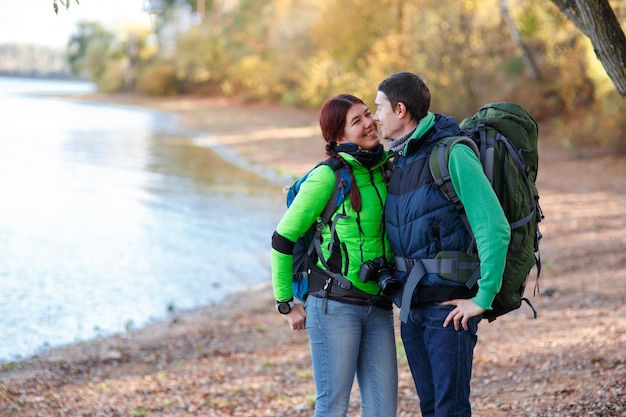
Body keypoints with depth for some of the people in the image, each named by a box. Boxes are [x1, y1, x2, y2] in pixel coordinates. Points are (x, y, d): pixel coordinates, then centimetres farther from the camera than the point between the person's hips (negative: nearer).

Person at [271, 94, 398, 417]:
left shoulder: (386, 169, 8)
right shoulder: (327, 176, -10)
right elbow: (283, 238, -5)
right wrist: (286, 304, -1)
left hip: (378, 308, 6)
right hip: (335, 304, -6)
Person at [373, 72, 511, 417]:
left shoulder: (453, 155, -14)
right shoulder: (397, 160, 12)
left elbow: (495, 229, -20)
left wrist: (483, 298, -19)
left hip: (449, 303, -8)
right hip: (411, 304, 8)